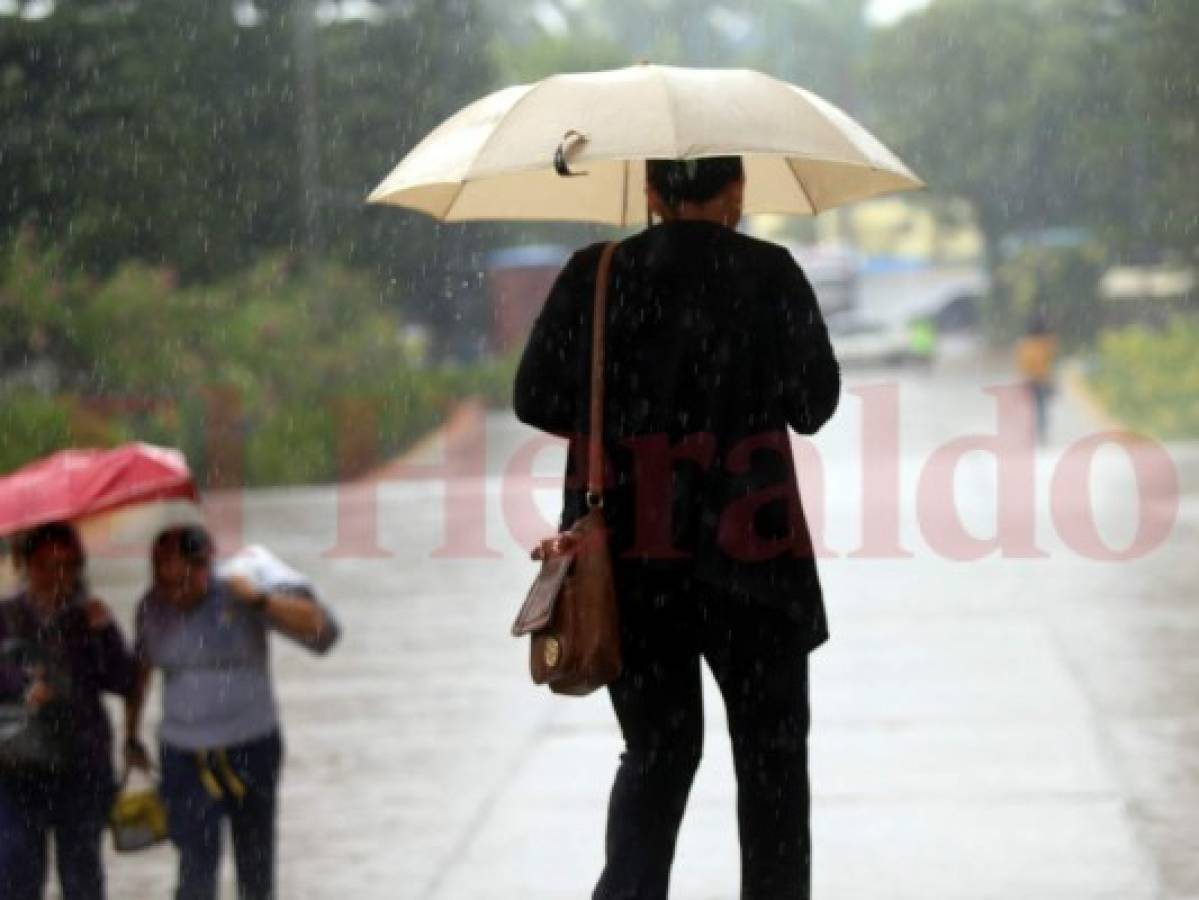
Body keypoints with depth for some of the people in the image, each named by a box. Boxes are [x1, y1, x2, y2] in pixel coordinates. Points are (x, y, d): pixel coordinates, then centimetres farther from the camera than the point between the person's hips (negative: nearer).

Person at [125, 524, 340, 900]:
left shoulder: (239, 594, -14)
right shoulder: (153, 607, -4)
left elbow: (323, 632, -21)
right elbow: (139, 671, 14)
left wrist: (260, 600, -32)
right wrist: (131, 736, 19)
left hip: (251, 750, -1)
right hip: (183, 756, 1)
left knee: (255, 861, 15)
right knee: (196, 867, -11)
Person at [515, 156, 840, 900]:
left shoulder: (594, 277, -1)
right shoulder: (770, 275, -6)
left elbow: (536, 399, 2)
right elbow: (814, 404, -1)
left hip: (627, 555, 2)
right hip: (745, 551, -2)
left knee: (657, 749, 15)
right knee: (771, 755, 12)